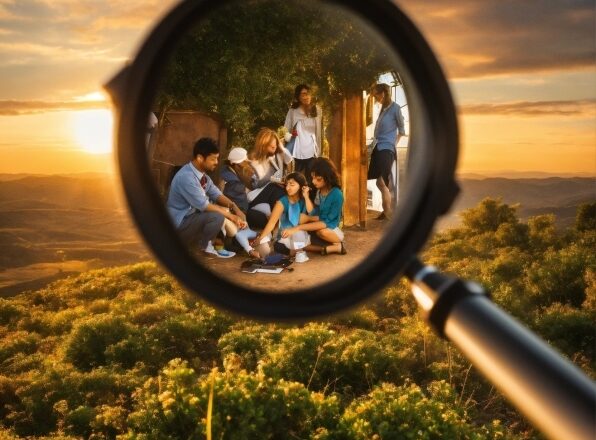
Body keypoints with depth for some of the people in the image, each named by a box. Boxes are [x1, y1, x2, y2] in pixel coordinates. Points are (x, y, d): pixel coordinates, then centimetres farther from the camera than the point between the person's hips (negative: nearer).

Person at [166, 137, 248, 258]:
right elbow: (204, 206, -25)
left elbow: (217, 195, 5)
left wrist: (235, 208, -12)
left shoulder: (202, 173, 3)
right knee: (217, 216, -28)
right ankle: (204, 246, -4)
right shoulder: (186, 177, -26)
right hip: (180, 226, -9)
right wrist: (231, 216, -19)